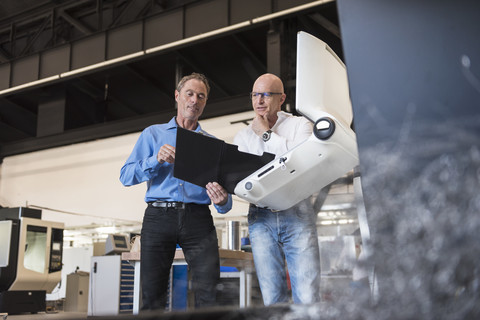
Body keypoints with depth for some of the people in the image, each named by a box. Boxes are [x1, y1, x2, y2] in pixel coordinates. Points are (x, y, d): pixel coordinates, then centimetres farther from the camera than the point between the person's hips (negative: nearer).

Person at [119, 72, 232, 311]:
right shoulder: (153, 134, 16)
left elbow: (223, 189, 10)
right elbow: (126, 176, 7)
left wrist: (222, 201, -14)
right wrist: (156, 160, -10)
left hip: (198, 218, 0)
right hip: (159, 216, 0)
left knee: (209, 291, -12)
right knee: (152, 294, 0)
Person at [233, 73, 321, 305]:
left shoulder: (300, 125, 10)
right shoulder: (243, 136, 18)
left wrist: (267, 134, -1)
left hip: (296, 214, -2)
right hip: (261, 218, 2)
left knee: (307, 299, -9)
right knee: (272, 298, -1)